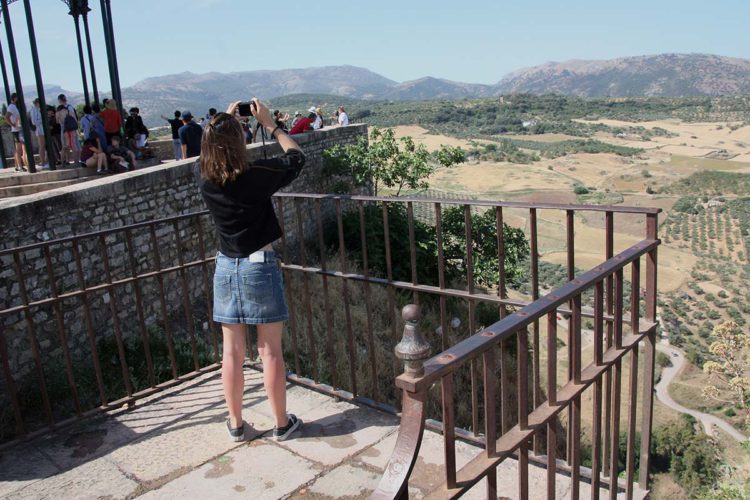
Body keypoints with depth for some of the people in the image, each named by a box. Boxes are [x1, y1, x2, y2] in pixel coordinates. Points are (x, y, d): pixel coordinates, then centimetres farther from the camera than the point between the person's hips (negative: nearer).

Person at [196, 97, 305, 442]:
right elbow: (296, 157, 0)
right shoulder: (256, 176, -17)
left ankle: (235, 424, 25)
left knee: (232, 352, 12)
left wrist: (224, 121, 22)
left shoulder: (203, 177, -5)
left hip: (226, 269, 4)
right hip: (260, 267, -4)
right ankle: (282, 423, 19)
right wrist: (269, 124, 6)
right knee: (270, 351, 6)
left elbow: (208, 152, 20)